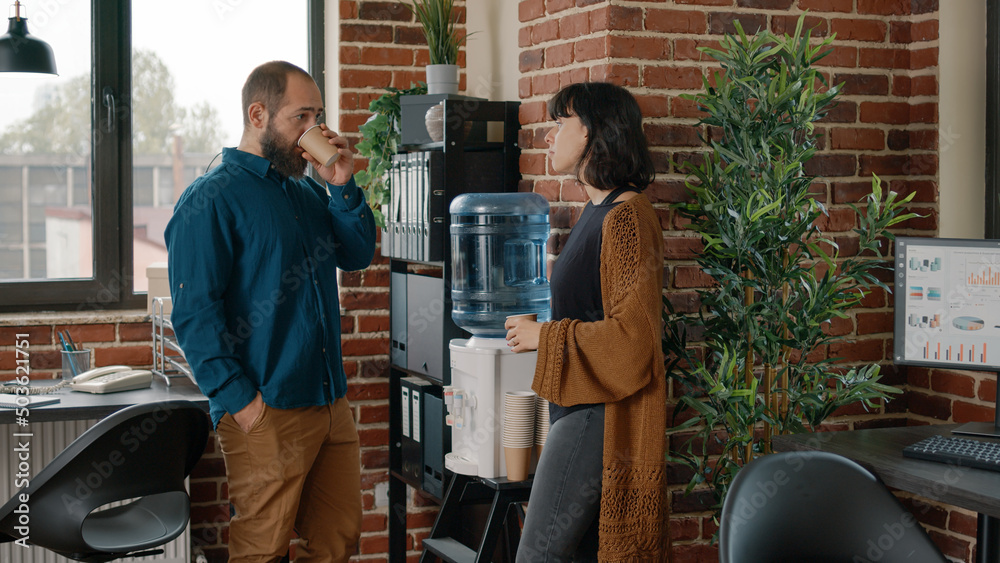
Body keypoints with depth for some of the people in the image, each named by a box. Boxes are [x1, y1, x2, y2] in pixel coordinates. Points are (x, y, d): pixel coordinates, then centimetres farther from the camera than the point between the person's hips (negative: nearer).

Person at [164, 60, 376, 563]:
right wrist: (239, 399, -19)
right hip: (265, 413, -7)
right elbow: (194, 313, -14)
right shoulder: (211, 200, -8)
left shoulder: (308, 192, 16)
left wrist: (342, 188, 0)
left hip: (331, 403, 7)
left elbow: (357, 256, 13)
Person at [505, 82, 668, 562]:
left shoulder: (625, 217, -17)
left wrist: (543, 336, -13)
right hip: (579, 406, 10)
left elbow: (630, 335, -21)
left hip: (599, 414, -10)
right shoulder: (597, 211, 16)